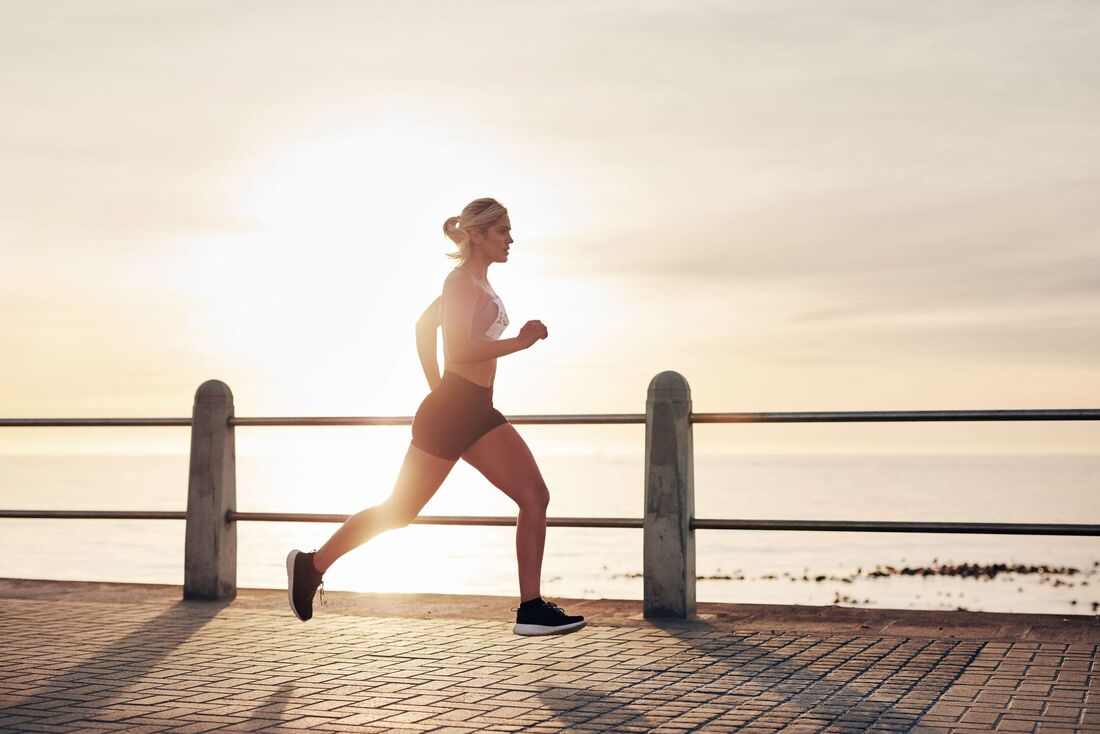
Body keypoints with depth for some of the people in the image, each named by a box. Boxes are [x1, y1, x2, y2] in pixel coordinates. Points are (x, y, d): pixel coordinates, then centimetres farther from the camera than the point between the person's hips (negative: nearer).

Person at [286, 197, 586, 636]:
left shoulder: (479, 283, 17)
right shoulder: (461, 281, -11)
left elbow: (425, 324, 29)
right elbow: (458, 350, -23)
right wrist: (520, 342, -21)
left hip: (478, 412, 9)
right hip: (448, 413, -9)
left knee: (535, 496, -6)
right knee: (399, 510, 2)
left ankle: (532, 608, -7)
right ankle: (311, 564, 20)